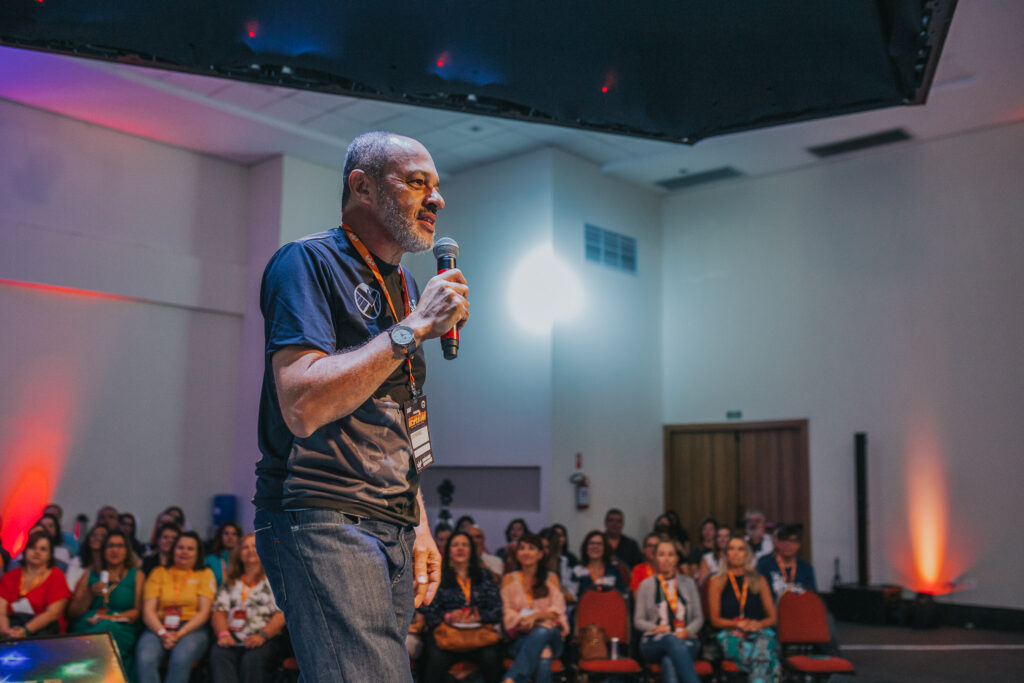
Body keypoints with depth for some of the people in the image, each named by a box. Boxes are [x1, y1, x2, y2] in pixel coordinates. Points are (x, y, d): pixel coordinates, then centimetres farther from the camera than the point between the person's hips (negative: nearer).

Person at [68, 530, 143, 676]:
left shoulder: (136, 575, 18)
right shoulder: (90, 575, 23)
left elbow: (138, 611, 6)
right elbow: (72, 614, 17)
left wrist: (111, 617, -10)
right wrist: (90, 594, -1)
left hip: (121, 630, -1)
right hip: (85, 628, 1)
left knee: (106, 628, -37)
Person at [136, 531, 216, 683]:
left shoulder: (205, 574, 13)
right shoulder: (159, 573, 17)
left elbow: (204, 612, 4)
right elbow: (148, 610, 6)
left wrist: (180, 634, -11)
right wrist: (162, 633, -12)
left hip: (192, 629, -1)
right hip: (158, 628, 1)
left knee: (181, 659, -35)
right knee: (145, 659, -32)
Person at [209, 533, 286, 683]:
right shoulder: (230, 582, 27)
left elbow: (282, 614, 0)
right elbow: (219, 611, 14)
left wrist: (262, 636, -16)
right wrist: (223, 634, -7)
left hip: (266, 638, -3)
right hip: (233, 638, 3)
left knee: (252, 660, -35)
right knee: (218, 655, -31)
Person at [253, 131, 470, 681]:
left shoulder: (403, 287, 20)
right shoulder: (309, 262, -7)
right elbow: (302, 407, -21)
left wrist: (419, 527, 18)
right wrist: (412, 328, -17)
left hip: (392, 529, 8)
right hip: (323, 521, -8)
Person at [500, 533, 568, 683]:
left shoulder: (551, 578, 16)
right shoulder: (509, 579, 15)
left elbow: (557, 610, 3)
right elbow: (507, 613, 6)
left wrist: (535, 616, -18)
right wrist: (522, 621, -17)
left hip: (551, 634, 0)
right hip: (520, 638, 0)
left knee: (542, 632, -40)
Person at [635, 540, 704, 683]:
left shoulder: (688, 583, 17)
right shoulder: (646, 585, 13)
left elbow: (699, 617, 15)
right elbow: (638, 620, 10)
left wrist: (687, 631, -7)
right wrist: (656, 628, -10)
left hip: (685, 640, 1)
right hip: (654, 643, -1)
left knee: (669, 662, -36)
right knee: (672, 640, -39)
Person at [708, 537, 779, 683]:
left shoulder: (759, 581, 22)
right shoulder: (717, 582, 16)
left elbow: (773, 617, 17)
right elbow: (715, 619, 9)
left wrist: (759, 624, -6)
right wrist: (738, 624, -10)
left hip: (759, 633, 2)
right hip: (731, 635, -2)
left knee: (763, 646, -39)